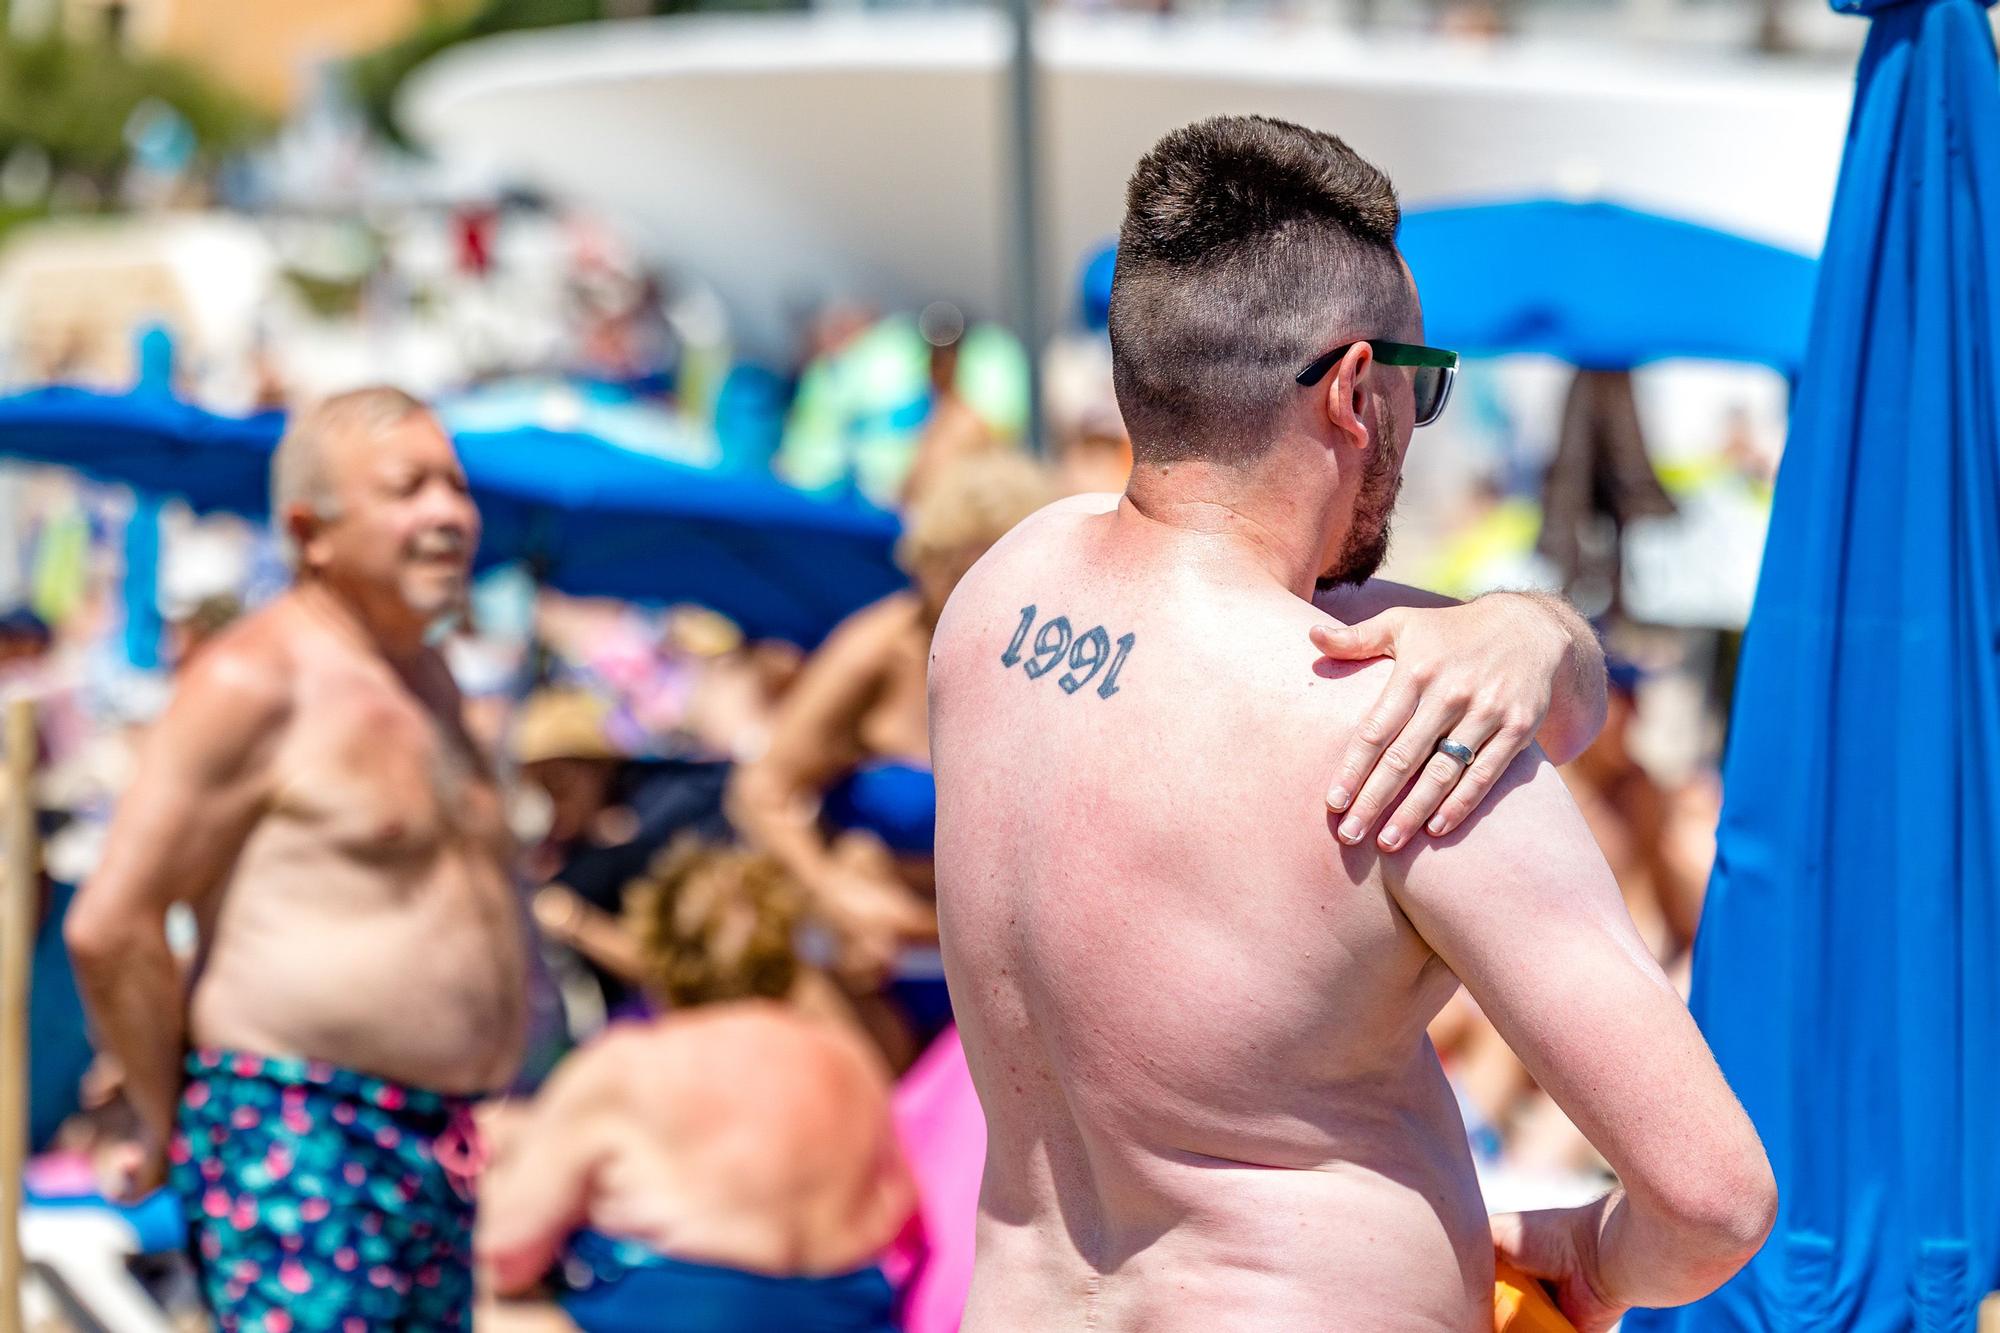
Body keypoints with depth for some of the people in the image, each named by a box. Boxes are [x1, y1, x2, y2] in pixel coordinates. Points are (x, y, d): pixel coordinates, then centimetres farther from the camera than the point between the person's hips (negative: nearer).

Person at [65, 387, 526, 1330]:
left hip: (441, 1148, 9)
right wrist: (165, 1125, -7)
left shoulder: (425, 678, 17)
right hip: (298, 1145, -9)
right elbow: (109, 928, -15)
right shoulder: (255, 681, -11)